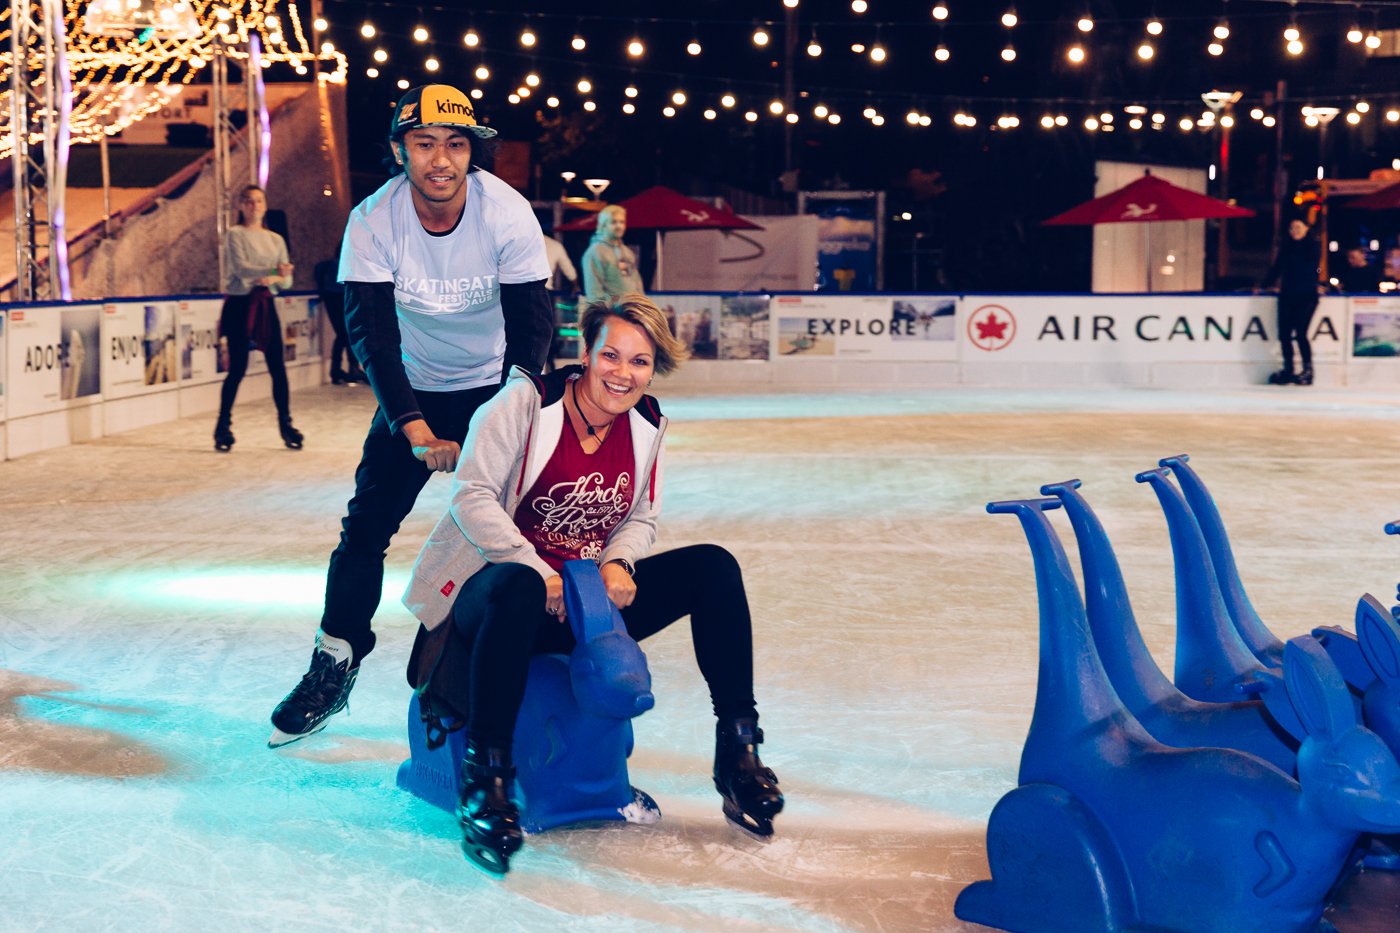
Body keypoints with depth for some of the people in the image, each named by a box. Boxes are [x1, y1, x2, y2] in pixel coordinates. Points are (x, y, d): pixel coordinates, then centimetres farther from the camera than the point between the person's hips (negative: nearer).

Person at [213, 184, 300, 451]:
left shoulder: (276, 240, 12)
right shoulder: (235, 235, -2)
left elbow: (287, 280, 6)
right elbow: (240, 268, -18)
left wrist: (273, 279, -16)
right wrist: (273, 271, -31)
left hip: (265, 305, 4)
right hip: (240, 304, -4)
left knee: (278, 367, 0)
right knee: (237, 368, -5)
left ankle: (286, 425, 9)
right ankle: (223, 427, 6)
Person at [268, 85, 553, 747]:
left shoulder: (508, 214, -22)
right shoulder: (372, 222, -21)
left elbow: (530, 326, -17)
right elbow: (371, 332, -22)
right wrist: (415, 428, -32)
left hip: (494, 386, -1)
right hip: (413, 389, 1)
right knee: (366, 525, -1)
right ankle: (334, 666, 14)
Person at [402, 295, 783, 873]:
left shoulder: (644, 424, 5)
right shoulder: (526, 401, -11)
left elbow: (642, 519, 11)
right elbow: (472, 495, -16)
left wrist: (617, 562, -13)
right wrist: (540, 574, -23)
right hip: (497, 588, -5)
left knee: (712, 567, -12)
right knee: (517, 588, -43)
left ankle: (737, 751, -8)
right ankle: (485, 780, -36)